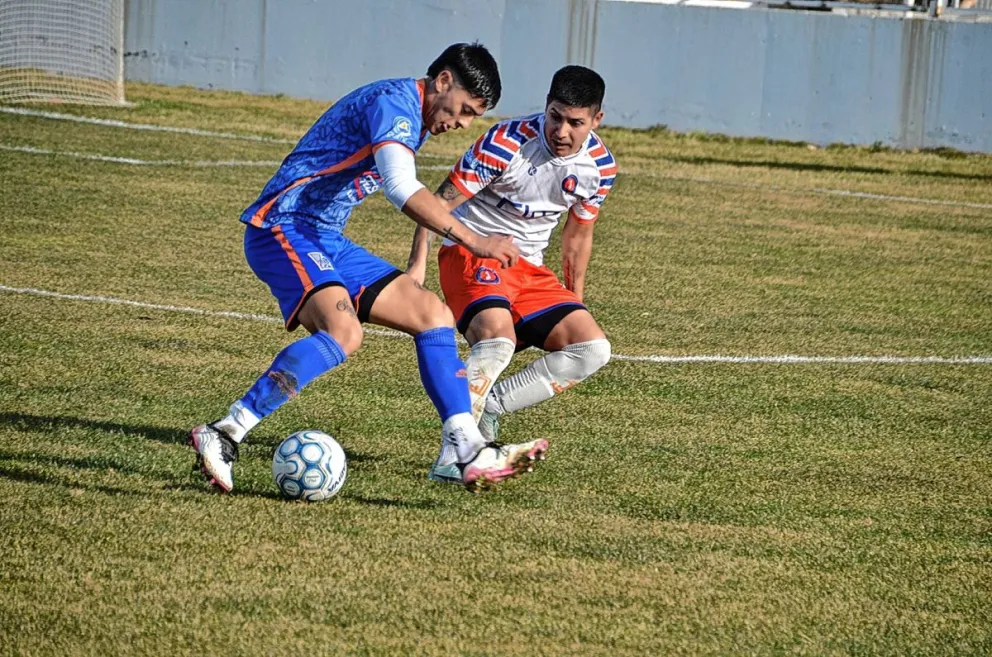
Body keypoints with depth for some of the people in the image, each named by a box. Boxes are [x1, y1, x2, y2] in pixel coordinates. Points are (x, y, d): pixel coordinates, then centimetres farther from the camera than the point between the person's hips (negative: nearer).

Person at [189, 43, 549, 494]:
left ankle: (471, 455, 2)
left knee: (432, 313, 5)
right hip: (282, 227, -11)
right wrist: (473, 242, -32)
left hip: (327, 240, 11)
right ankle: (223, 436, -30)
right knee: (342, 332, -32)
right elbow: (401, 188, -30)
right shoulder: (395, 101, -15)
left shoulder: (415, 118, 18)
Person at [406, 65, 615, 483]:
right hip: (471, 254, -6)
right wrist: (417, 265, -26)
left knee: (592, 349, -10)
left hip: (529, 268, 6)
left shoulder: (599, 167, -3)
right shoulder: (507, 143, -20)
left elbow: (578, 235, 15)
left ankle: (489, 406, -1)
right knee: (498, 339, -34)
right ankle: (453, 454, -28)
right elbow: (440, 201, -16)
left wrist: (574, 302, 18)